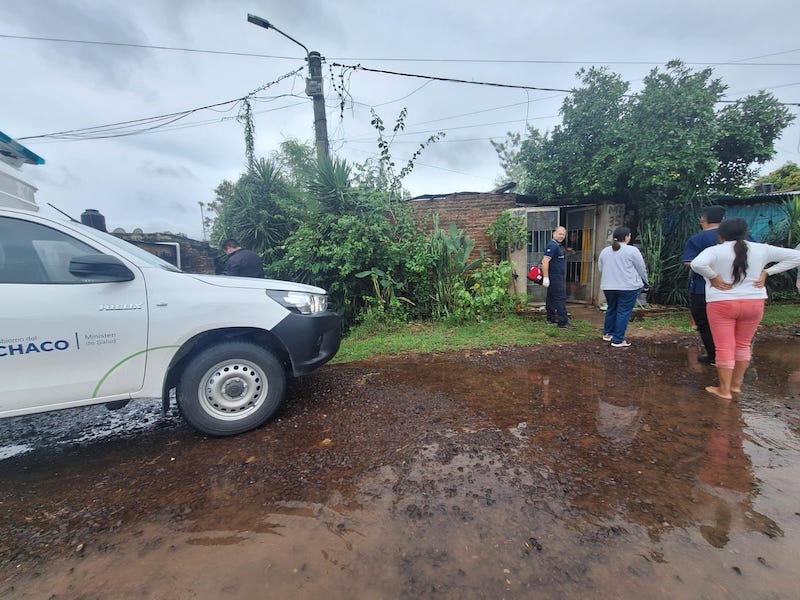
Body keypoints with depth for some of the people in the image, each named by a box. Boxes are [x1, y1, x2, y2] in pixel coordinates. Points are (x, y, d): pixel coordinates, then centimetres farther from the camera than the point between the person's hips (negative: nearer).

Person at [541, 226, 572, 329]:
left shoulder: (558, 246, 17)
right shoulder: (552, 246, -16)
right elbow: (545, 261, -24)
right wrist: (546, 278, -27)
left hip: (559, 278, 11)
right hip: (555, 277, -11)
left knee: (551, 298, 15)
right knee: (561, 299, -10)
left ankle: (551, 318, 24)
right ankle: (563, 322, -9)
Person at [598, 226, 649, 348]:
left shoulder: (605, 251, 6)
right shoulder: (632, 250, -8)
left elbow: (600, 268, 13)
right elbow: (641, 269, -1)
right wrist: (645, 282, 14)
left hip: (608, 286, 5)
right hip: (628, 287, -5)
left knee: (611, 309, 20)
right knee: (624, 312, 0)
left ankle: (607, 334, 30)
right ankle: (618, 340, 1)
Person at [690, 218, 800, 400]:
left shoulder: (715, 250, -11)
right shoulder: (761, 249, 4)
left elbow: (697, 264, -31)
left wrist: (713, 277, -15)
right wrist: (767, 272, 5)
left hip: (722, 305, -4)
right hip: (754, 304, 5)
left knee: (724, 347, 3)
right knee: (744, 344, 19)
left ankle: (724, 390, 10)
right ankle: (736, 384, 29)